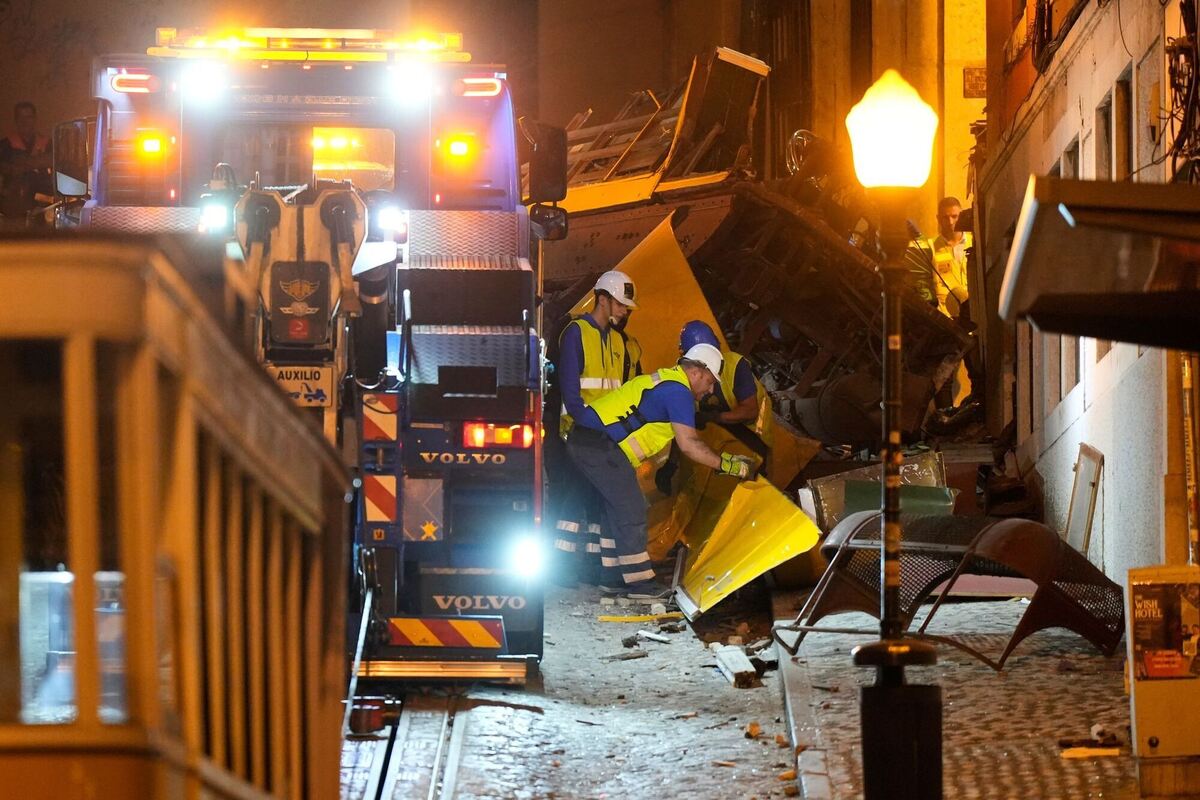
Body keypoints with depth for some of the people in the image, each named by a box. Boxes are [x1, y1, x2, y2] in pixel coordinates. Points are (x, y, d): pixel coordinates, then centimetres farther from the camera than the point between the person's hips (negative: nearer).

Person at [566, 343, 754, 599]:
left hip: (584, 440, 10)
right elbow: (688, 444, -18)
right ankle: (639, 581, -4)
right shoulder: (678, 390, -12)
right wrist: (725, 464, -12)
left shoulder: (666, 379, 20)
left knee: (619, 508, 17)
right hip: (599, 444, -10)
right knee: (631, 509, -6)